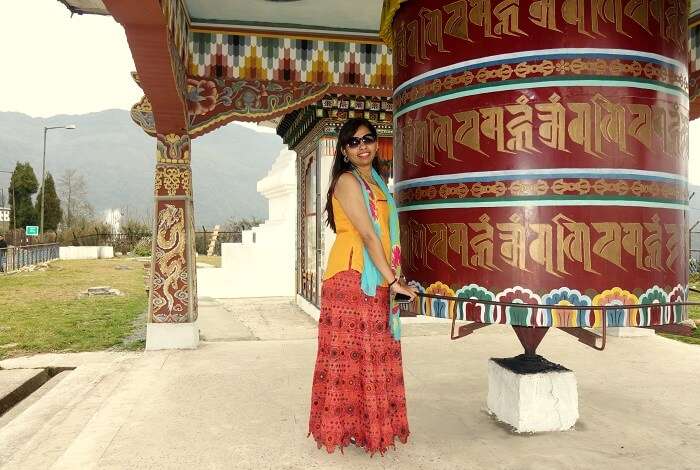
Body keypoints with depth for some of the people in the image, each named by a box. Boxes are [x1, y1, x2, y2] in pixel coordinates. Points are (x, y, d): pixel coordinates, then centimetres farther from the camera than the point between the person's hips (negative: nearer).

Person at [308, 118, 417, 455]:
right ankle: (347, 426, 10)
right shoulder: (347, 180, -9)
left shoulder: (375, 181, 18)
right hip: (351, 277, -8)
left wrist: (393, 276, 11)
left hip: (375, 279, 9)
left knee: (373, 353, 12)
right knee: (351, 353, -2)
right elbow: (367, 234, -16)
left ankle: (370, 424, 23)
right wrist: (393, 280, -15)